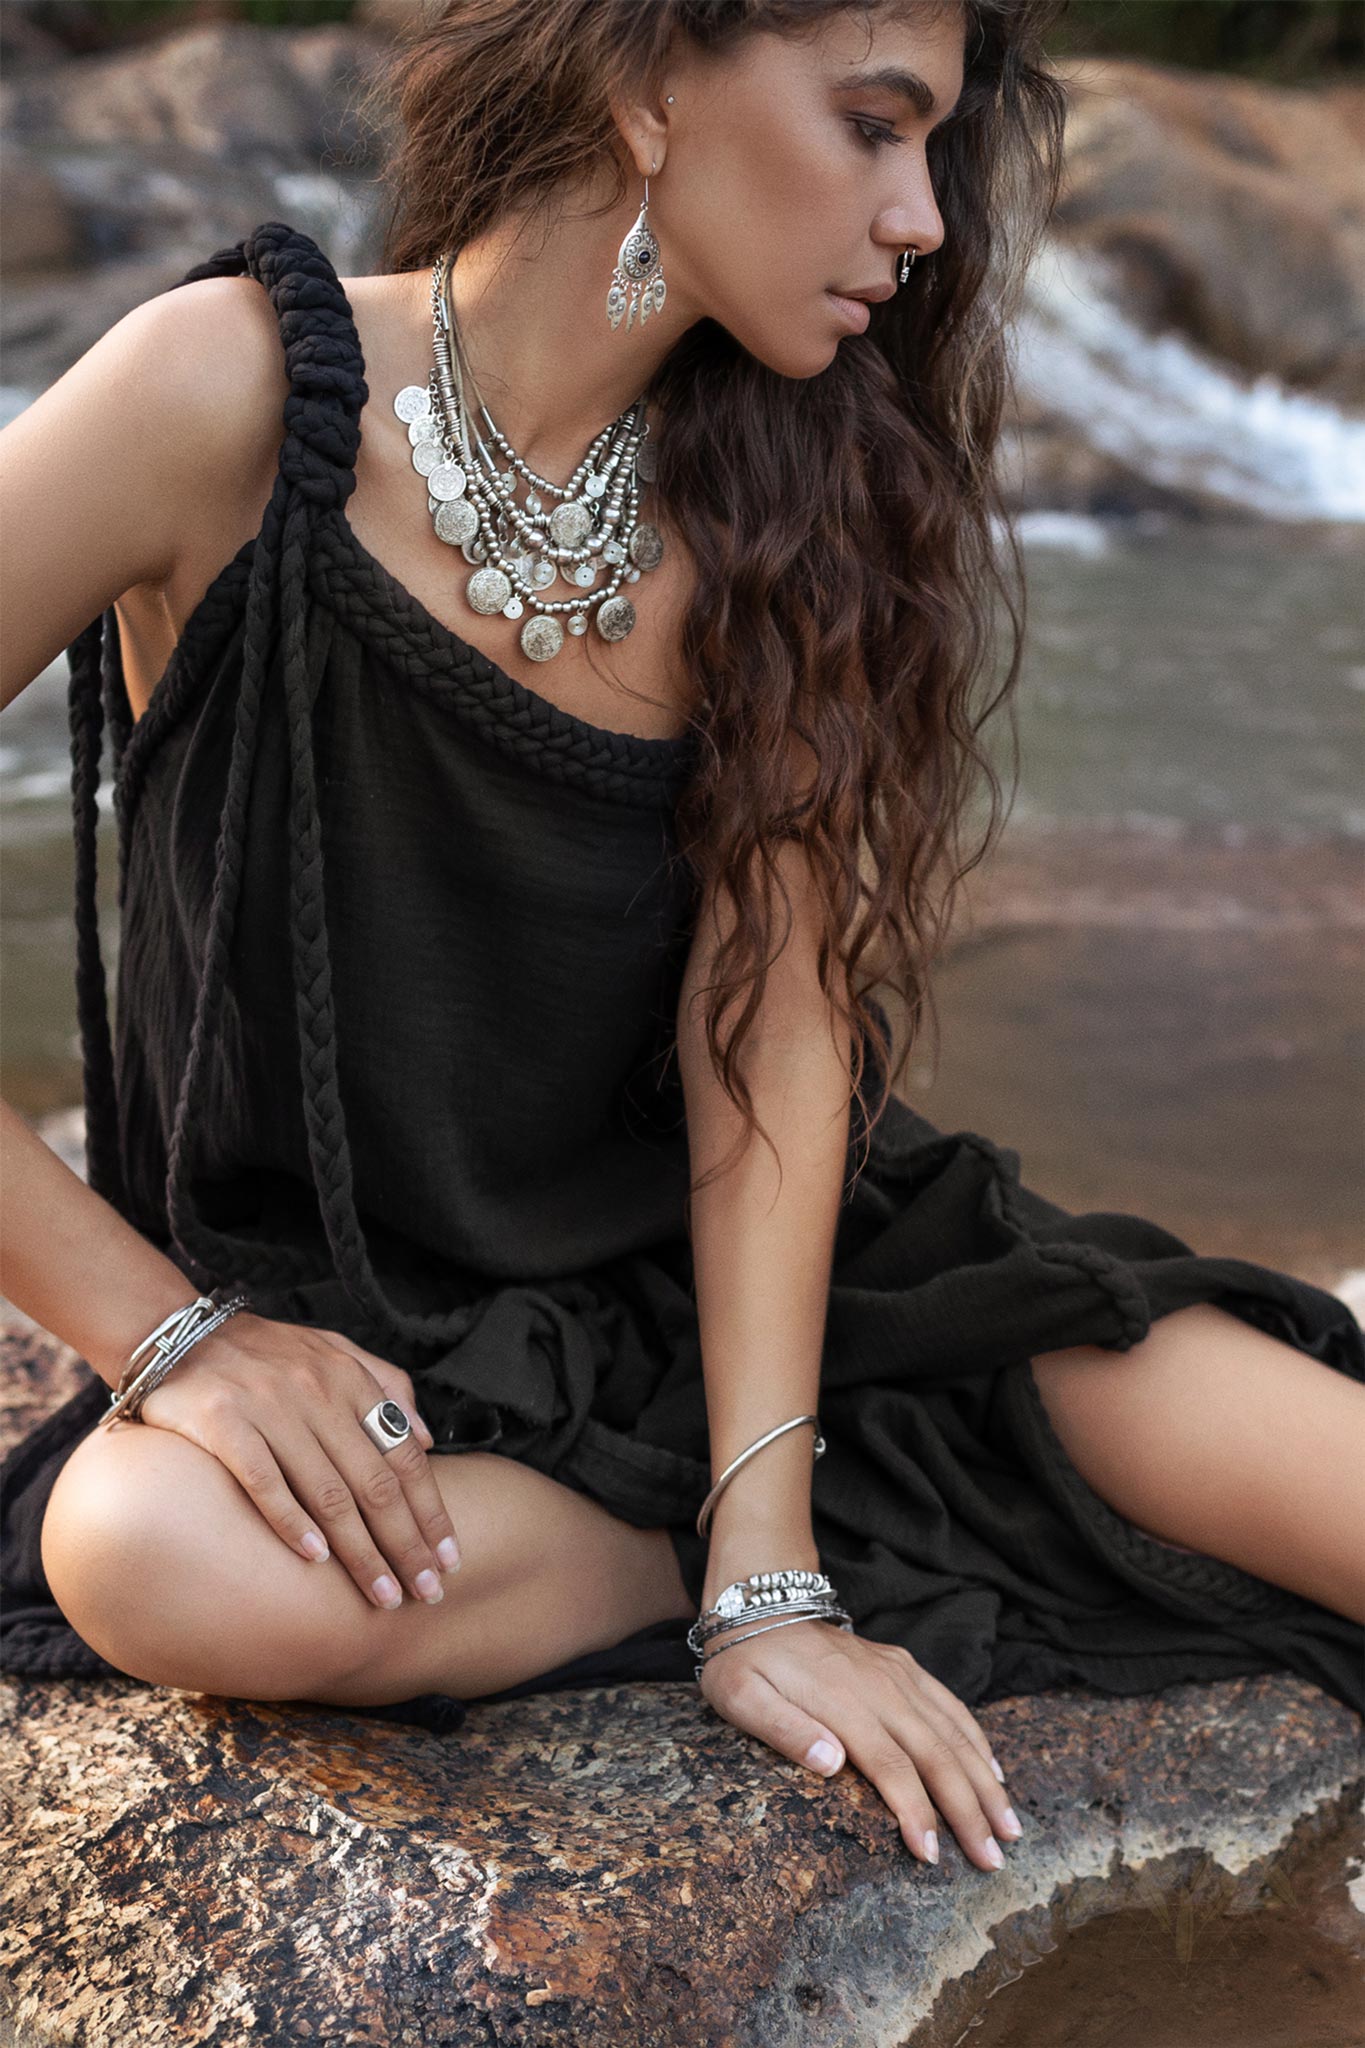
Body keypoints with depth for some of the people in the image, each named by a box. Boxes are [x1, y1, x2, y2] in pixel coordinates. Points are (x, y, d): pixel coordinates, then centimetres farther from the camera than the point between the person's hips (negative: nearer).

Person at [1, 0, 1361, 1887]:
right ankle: (911, 1554, -15)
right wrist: (163, 1327, -19)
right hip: (351, 1348, 0)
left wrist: (767, 1568, -17)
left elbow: (773, 1015, -10)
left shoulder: (774, 492, -3)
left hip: (724, 1268, 1)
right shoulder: (240, 395, -16)